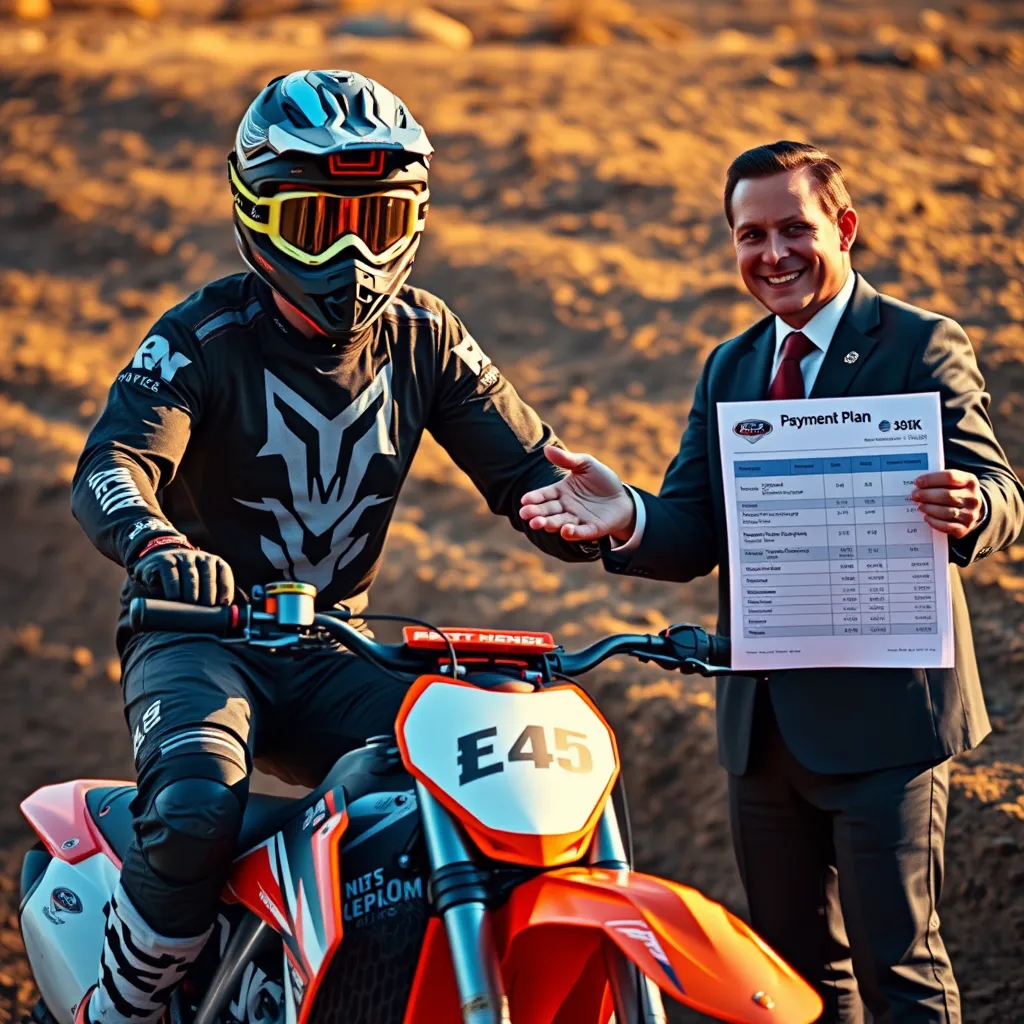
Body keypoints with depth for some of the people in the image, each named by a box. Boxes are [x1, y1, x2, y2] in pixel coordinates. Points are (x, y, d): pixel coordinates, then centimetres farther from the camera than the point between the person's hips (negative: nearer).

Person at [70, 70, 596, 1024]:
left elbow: (525, 463, 3)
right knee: (195, 807, -32)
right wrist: (155, 544, -49)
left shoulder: (423, 338, 3)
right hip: (198, 633, -4)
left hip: (334, 650, 5)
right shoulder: (204, 336, -12)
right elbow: (111, 467, -26)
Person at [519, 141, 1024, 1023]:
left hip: (882, 714, -6)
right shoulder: (730, 369, 14)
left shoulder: (921, 346, -4)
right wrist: (627, 518, -18)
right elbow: (694, 536, 4)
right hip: (762, 719, 6)